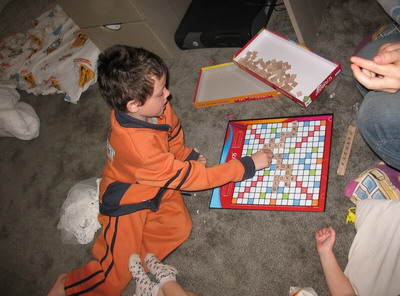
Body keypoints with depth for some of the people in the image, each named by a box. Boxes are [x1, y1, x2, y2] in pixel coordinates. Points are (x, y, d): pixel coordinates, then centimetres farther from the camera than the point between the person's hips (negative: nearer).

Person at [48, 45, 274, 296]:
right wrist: (249, 165, -28)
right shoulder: (140, 148, -41)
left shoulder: (158, 107, -19)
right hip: (127, 202, -7)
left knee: (179, 228, -16)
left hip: (158, 186, 8)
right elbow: (191, 177, -34)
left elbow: (173, 133, 7)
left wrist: (187, 156, -10)